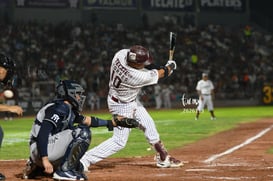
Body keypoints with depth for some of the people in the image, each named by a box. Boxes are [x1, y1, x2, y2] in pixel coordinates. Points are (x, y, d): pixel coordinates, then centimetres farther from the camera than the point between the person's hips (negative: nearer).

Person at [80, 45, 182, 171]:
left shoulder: (122, 53, -22)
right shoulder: (137, 77, -37)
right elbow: (159, 74, -18)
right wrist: (170, 67, 4)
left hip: (129, 100, 9)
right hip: (122, 106, -9)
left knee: (148, 124, 19)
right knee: (119, 141, -3)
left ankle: (163, 158, 34)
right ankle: (83, 161, -5)